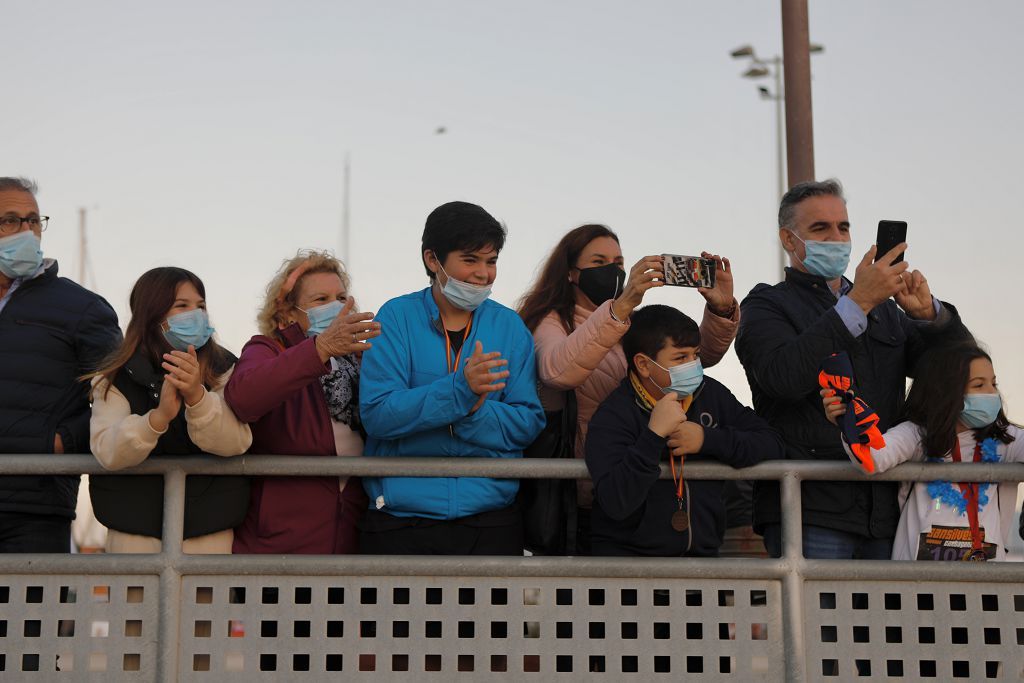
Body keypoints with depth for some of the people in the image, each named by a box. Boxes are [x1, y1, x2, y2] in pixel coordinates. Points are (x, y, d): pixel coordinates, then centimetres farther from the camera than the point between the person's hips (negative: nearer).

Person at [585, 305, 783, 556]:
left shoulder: (710, 393, 8)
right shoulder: (613, 416, -9)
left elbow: (772, 444, 4)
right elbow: (616, 504, -20)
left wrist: (708, 439, -9)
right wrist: (654, 435, -26)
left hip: (702, 554, 4)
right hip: (629, 556, -4)